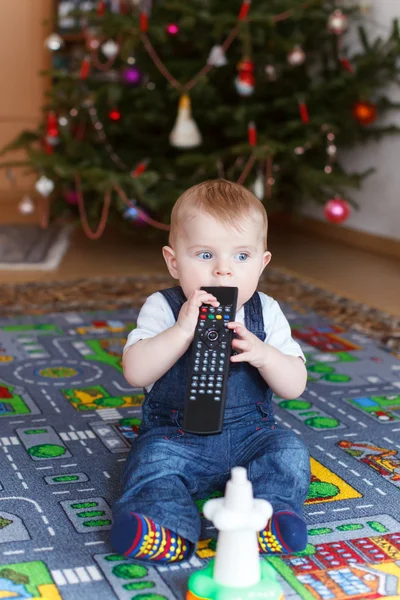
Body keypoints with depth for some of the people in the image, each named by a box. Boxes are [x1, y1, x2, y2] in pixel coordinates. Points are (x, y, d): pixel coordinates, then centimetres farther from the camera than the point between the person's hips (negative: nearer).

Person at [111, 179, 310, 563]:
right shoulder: (162, 309, -7)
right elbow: (135, 373, -19)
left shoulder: (266, 313, -1)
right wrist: (182, 331, -30)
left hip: (249, 434, 2)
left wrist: (262, 354, -26)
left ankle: (264, 513, -36)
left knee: (289, 451, -20)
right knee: (153, 459, -28)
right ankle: (167, 528, -46)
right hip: (174, 435, -2)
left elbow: (295, 386, -6)